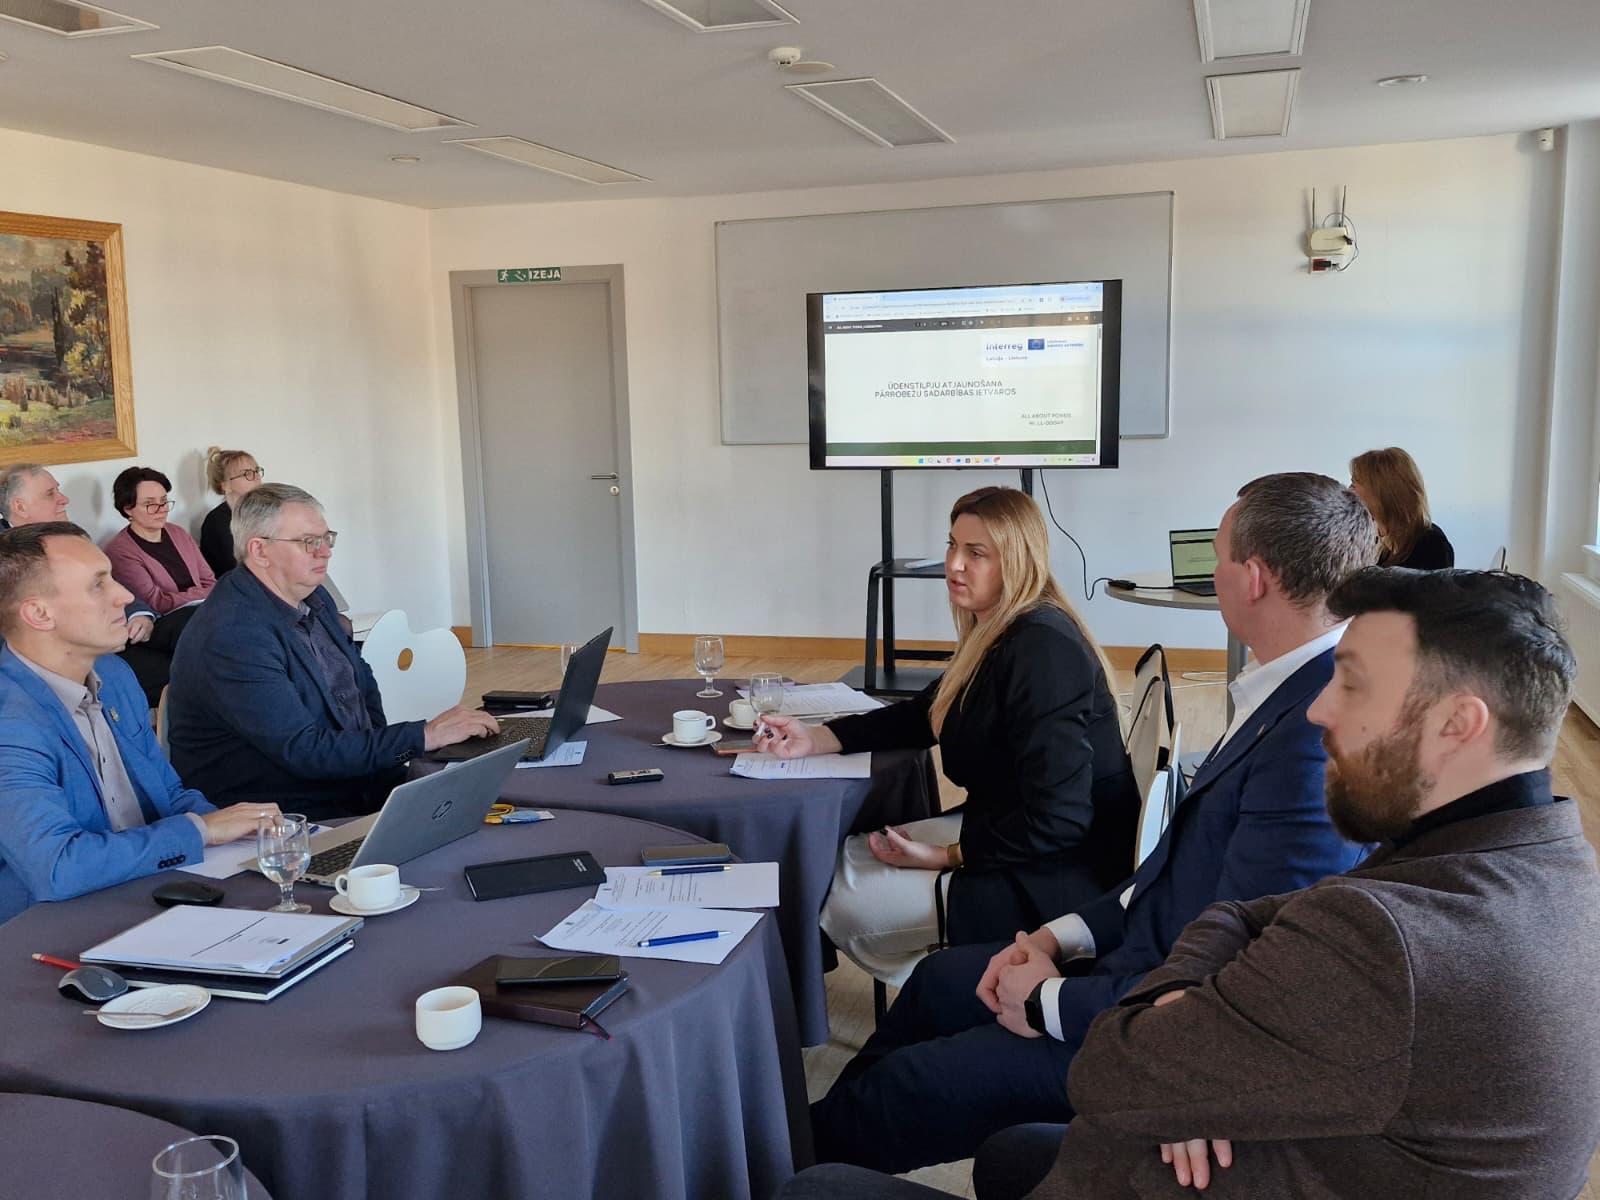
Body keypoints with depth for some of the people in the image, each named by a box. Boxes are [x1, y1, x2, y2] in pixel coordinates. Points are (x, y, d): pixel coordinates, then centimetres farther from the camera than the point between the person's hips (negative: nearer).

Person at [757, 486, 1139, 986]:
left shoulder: (1043, 652, -26)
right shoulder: (994, 635, 4)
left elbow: (1056, 821, -28)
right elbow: (926, 714, 19)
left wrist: (946, 856, -17)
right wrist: (816, 738, 8)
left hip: (1054, 875, -10)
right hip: (1002, 828, 10)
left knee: (846, 906, -10)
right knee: (848, 857, 10)